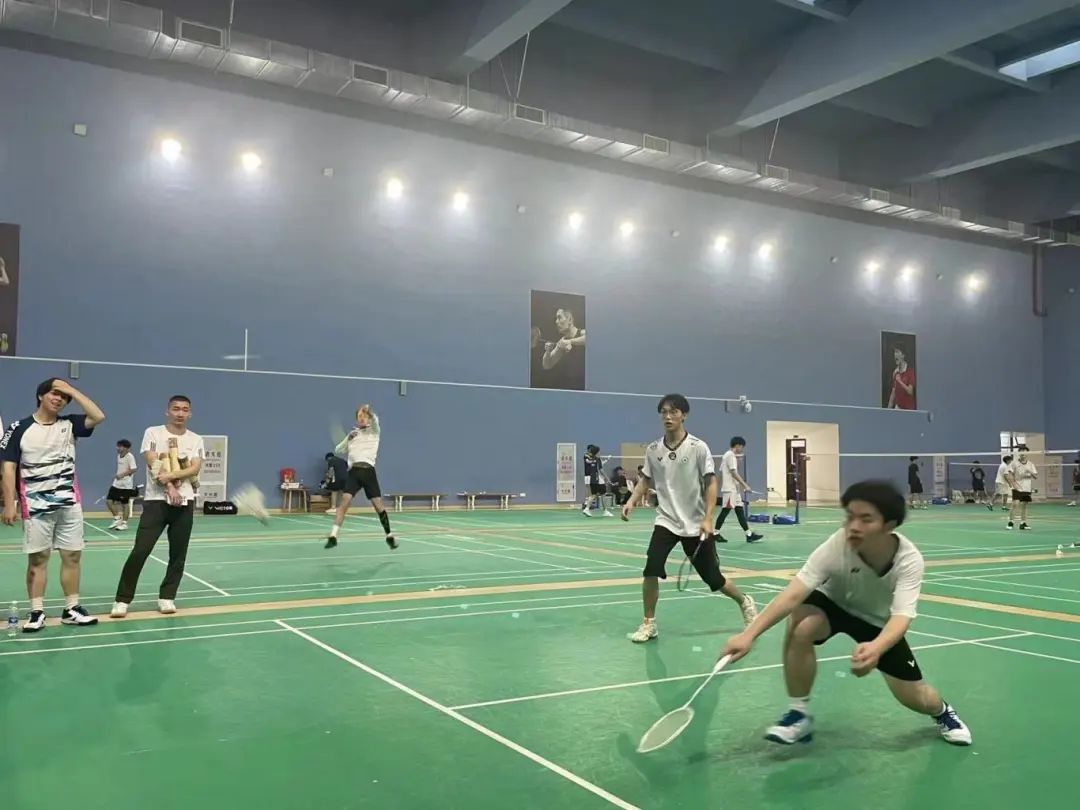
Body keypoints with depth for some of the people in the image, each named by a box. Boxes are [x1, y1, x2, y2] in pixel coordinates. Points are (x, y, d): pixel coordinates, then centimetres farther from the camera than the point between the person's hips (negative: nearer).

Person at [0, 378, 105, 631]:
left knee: (72, 556, 5)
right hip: (36, 506, -3)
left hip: (69, 504, 3)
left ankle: (71, 609, 15)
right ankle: (36, 612, 10)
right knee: (37, 558, 3)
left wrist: (71, 389, -8)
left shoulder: (69, 425, 6)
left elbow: (98, 416, -9)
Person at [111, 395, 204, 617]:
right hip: (156, 501, -3)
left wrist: (170, 475, -20)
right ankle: (122, 600, 2)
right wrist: (169, 488, -20)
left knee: (178, 555, 5)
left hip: (185, 503, 3)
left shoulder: (196, 440, 8)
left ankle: (166, 597, 18)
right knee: (139, 551, -7)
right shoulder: (153, 433, 1)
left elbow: (195, 469, -5)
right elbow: (154, 465, -10)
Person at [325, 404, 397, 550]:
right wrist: (348, 439, 1)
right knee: (344, 501, -15)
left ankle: (389, 535, 16)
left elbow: (375, 420, -15)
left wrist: (369, 411, -37)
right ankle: (333, 536, -16)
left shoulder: (374, 431, 8)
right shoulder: (352, 434, 18)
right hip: (354, 471, 2)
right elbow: (338, 450, 20)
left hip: (368, 471, -2)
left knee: (378, 505, -2)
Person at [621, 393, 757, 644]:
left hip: (696, 524, -2)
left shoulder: (698, 447, -10)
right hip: (666, 521, 2)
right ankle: (648, 623, 2)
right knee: (651, 569, -17)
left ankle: (744, 602, 37)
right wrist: (632, 501, -5)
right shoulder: (653, 450, -1)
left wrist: (708, 518, -17)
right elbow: (646, 480, 12)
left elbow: (711, 483, -9)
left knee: (713, 578, 6)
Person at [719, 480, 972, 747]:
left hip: (880, 622, 1)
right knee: (800, 626, -33)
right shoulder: (836, 547, -36)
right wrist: (749, 634, -54)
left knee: (915, 698, -3)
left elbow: (901, 617, -43)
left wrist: (876, 648, -66)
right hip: (833, 604, -1)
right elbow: (793, 594, -42)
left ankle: (942, 711, 38)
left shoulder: (909, 560, -33)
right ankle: (801, 715, -12)